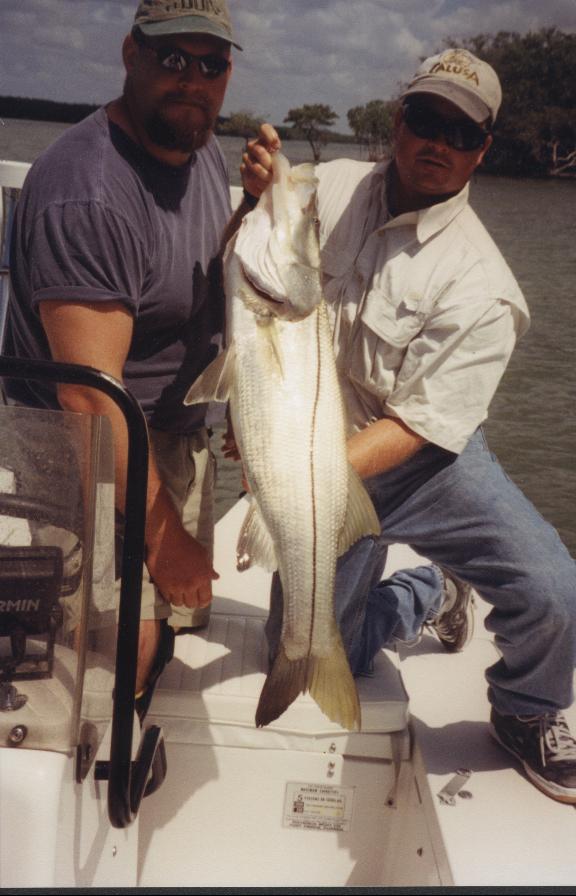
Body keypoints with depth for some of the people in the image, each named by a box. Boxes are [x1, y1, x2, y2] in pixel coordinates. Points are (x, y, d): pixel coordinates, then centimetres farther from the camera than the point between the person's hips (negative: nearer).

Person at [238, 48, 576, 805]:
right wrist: (260, 197, -11)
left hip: (424, 461, -3)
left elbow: (421, 421, -20)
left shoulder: (479, 284, -16)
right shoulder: (331, 185, -2)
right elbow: (254, 273, 10)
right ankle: (430, 595, 35)